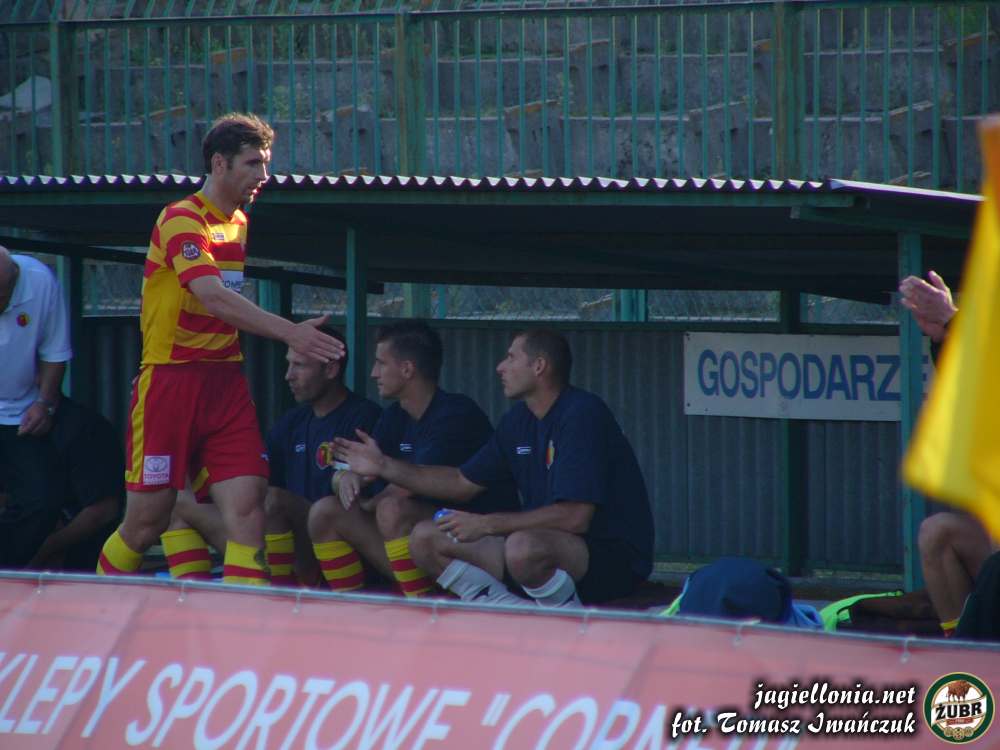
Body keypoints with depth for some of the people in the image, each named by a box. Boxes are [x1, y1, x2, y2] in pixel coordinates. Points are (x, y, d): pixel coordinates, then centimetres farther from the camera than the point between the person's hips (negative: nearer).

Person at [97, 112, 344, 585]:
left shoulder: (239, 223, 13)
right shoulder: (181, 220, -12)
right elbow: (214, 298, -26)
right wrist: (290, 332, -33)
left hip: (225, 381, 7)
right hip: (170, 381, -7)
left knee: (247, 504, -9)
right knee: (147, 520, 0)